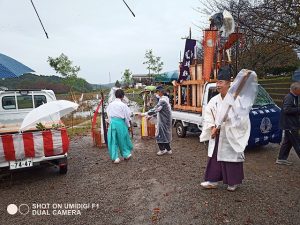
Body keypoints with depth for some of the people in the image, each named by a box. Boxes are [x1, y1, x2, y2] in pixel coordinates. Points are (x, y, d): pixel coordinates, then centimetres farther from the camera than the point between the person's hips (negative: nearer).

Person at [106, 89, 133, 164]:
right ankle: (126, 154, 30)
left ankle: (115, 157, 14)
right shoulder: (123, 105, -9)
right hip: (120, 122, -3)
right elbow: (127, 116, -4)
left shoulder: (110, 104, 4)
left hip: (112, 122, 3)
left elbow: (108, 115, 9)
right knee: (123, 139, 14)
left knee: (113, 140, 10)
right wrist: (128, 125, 10)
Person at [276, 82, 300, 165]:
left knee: (287, 142, 14)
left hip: (291, 124, 10)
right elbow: (286, 109, -26)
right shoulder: (289, 97, -16)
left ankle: (281, 159, 22)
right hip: (290, 125, -10)